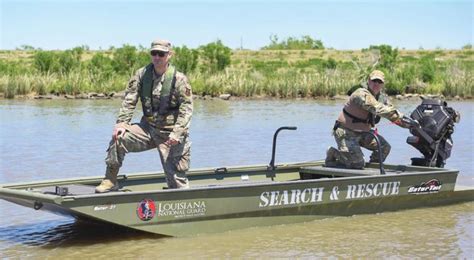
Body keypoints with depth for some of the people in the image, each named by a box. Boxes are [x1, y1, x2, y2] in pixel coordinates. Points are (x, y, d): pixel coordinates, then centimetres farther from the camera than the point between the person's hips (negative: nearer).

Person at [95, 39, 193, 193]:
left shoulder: (179, 79, -11)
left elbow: (186, 108, -14)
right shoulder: (142, 74, 0)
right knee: (118, 138, -16)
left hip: (170, 135, -3)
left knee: (176, 177, -4)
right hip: (148, 127, 3)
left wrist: (177, 133, -25)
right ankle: (110, 181, -5)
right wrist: (122, 123, -18)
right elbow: (129, 100, -3)